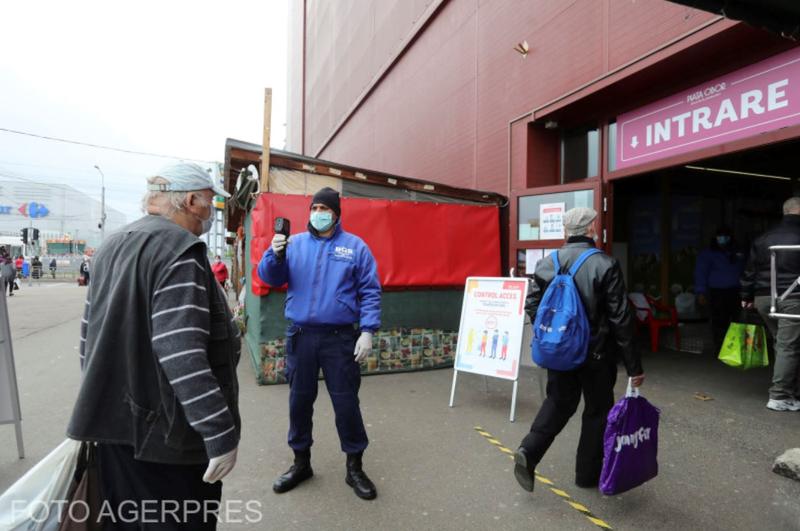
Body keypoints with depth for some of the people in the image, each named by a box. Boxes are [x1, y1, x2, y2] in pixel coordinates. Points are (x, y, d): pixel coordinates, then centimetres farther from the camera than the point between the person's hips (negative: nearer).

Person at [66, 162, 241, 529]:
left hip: (113, 423, 9)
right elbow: (181, 351, -27)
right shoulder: (178, 248, -18)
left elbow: (90, 337, 17)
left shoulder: (112, 246, 12)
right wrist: (220, 433, -24)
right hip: (166, 431, -9)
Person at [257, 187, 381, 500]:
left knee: (346, 402, 5)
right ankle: (301, 462, 34)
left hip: (340, 337, -2)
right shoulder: (294, 243, 7)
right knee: (299, 400, 14)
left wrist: (367, 331, -10)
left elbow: (370, 292, -1)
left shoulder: (355, 247, 1)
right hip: (300, 335, 3)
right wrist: (275, 254, -19)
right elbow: (270, 278, 1)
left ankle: (354, 468, 24)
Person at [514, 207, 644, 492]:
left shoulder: (547, 262, -3)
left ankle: (528, 451, 5)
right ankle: (588, 473, 29)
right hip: (595, 353, -3)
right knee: (597, 410, 15)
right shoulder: (605, 265, -14)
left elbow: (532, 304, 0)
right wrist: (633, 366, -7)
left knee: (559, 402, 21)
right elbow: (621, 319, -14)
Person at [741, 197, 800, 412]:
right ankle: (779, 396, 0)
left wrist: (747, 297, 18)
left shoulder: (763, 238, 10)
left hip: (763, 298, 6)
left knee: (781, 344, 16)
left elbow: (750, 270, 13)